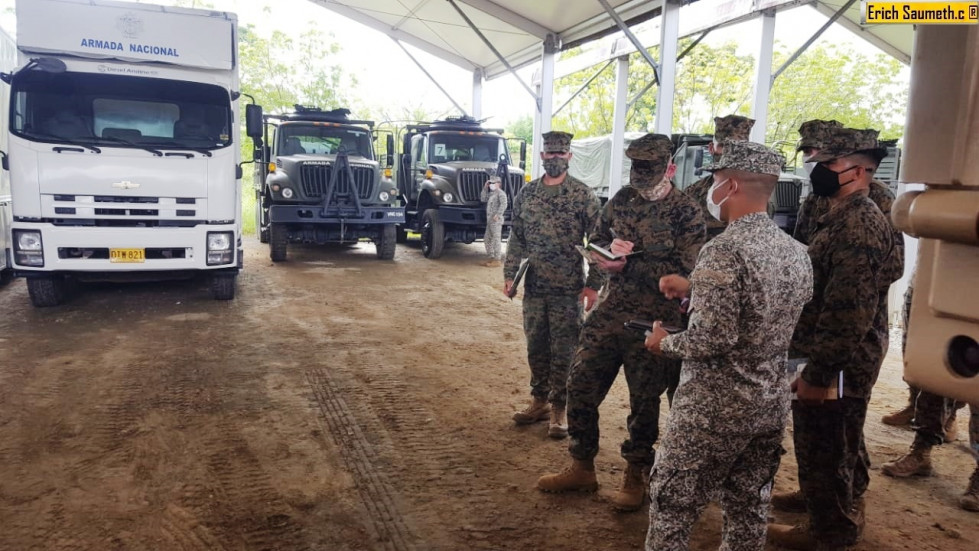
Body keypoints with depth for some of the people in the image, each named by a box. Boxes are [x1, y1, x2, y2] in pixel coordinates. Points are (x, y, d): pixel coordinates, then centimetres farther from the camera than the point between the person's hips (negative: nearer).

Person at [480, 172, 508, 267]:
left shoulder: (500, 193, -9)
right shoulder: (491, 193, 19)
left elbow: (503, 204, -21)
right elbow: (483, 199, 19)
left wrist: (498, 215, -25)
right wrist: (485, 187, 13)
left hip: (496, 220, -10)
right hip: (489, 220, 10)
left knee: (496, 240, -9)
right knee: (487, 239, 14)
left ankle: (497, 260, -8)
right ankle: (491, 258, 21)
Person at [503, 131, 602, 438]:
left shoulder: (583, 195, -6)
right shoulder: (526, 193, 6)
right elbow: (517, 238, 11)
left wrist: (594, 284, -11)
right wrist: (509, 275, 4)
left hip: (569, 289, -4)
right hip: (534, 288, 4)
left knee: (564, 351, 3)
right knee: (536, 346, 13)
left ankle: (560, 408, 17)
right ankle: (539, 400, 29)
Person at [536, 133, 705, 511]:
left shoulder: (687, 213, -8)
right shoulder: (623, 199, 7)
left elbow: (682, 271, -15)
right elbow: (596, 239, 15)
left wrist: (626, 266, -19)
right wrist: (610, 246, -9)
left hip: (652, 324, -5)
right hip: (609, 312, 5)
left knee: (644, 401, 7)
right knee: (580, 387, 6)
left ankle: (635, 477, 27)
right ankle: (581, 468, 24)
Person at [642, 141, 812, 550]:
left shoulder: (723, 250, -22)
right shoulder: (796, 252, 5)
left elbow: (713, 340, -26)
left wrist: (664, 343, -8)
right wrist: (694, 287, 17)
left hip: (716, 404, -8)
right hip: (772, 401, 8)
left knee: (672, 506, 7)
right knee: (748, 508, 19)